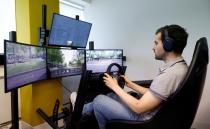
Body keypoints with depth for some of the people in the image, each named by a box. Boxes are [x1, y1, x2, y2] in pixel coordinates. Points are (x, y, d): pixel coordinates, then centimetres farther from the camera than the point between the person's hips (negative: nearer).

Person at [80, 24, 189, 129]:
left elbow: (139, 108, -27)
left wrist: (115, 87, -16)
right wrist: (131, 84, 9)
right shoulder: (180, 66, 1)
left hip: (143, 117, -9)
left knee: (98, 100, 3)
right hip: (150, 110, 9)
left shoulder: (169, 74, -32)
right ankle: (84, 109, 40)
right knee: (112, 95, 19)